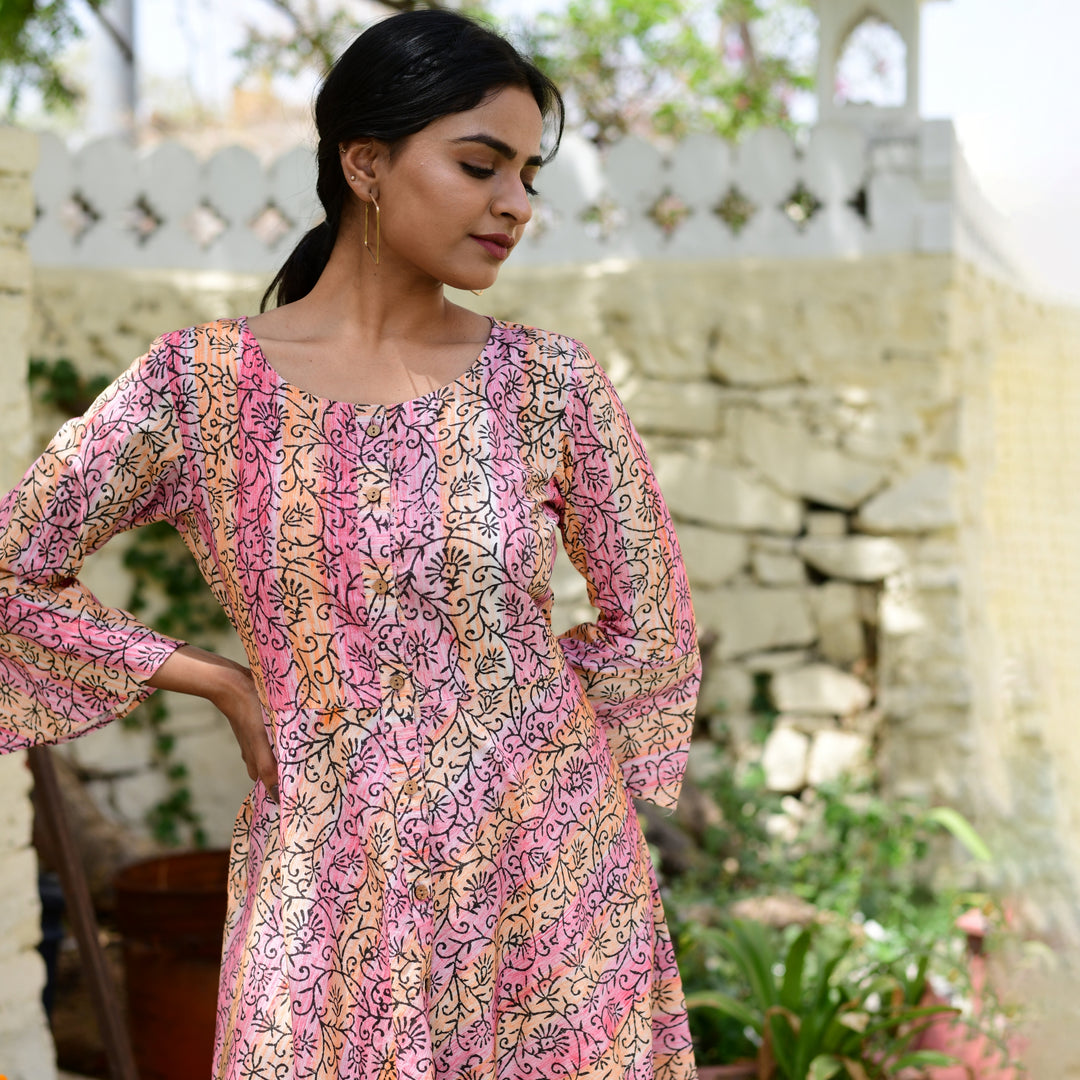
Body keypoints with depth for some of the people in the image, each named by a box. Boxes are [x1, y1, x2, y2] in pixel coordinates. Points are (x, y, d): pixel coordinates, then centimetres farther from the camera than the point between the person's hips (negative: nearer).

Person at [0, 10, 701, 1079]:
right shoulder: (199, 386, -6)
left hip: (553, 872, 1)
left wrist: (484, 722, 7)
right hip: (329, 878, -1)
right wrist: (225, 683, 1)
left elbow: (649, 627, 8)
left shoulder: (549, 382, -3)